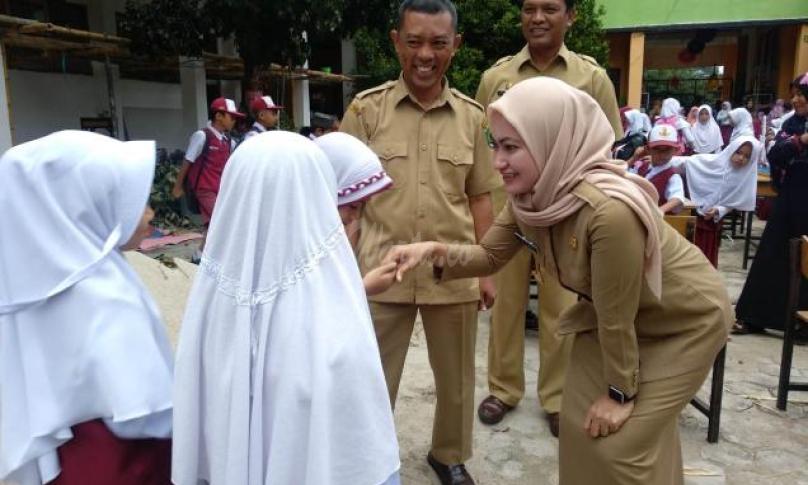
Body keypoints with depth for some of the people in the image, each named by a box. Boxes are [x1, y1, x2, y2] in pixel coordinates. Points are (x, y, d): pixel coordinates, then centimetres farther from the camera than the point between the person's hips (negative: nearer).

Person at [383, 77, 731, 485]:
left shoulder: (608, 211, -41)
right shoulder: (528, 196, -18)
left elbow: (618, 318, -28)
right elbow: (490, 256, -5)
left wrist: (621, 392, -14)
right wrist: (435, 251, -24)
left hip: (687, 320, -6)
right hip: (616, 314, 7)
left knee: (623, 443, -1)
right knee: (580, 421, 13)